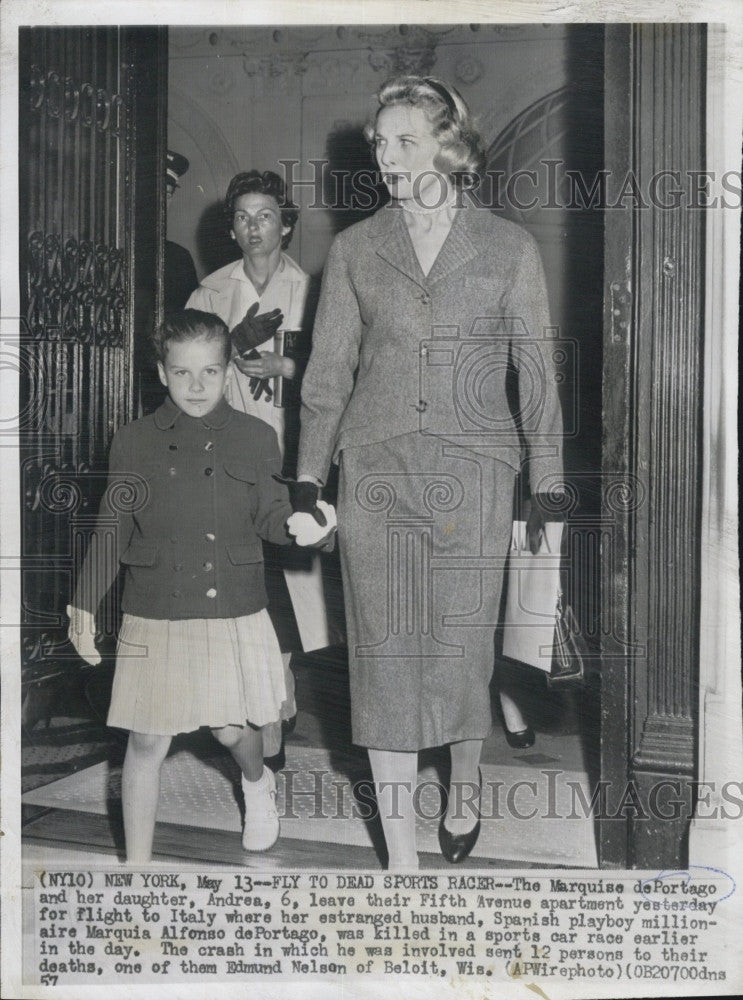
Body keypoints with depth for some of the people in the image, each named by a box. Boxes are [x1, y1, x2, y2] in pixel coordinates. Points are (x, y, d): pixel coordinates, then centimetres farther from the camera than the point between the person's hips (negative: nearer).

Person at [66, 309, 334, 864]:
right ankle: (137, 865, 19)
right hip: (155, 616, 0)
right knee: (148, 742, 5)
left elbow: (268, 514, 6)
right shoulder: (134, 442, 0)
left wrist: (296, 523, -17)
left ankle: (257, 781, 47)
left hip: (235, 614, 0)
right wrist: (84, 606, -2)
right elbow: (111, 530, 3)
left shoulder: (256, 438, 2)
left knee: (233, 729, 9)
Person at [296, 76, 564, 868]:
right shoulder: (354, 249, 9)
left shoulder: (508, 248, 5)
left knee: (461, 644, 2)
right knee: (385, 652, -1)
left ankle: (465, 784, 34)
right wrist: (309, 481, 2)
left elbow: (536, 370, 6)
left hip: (471, 472, -1)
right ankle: (401, 856, 7)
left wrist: (546, 485, 1)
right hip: (374, 468, 1)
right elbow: (328, 370, 9)